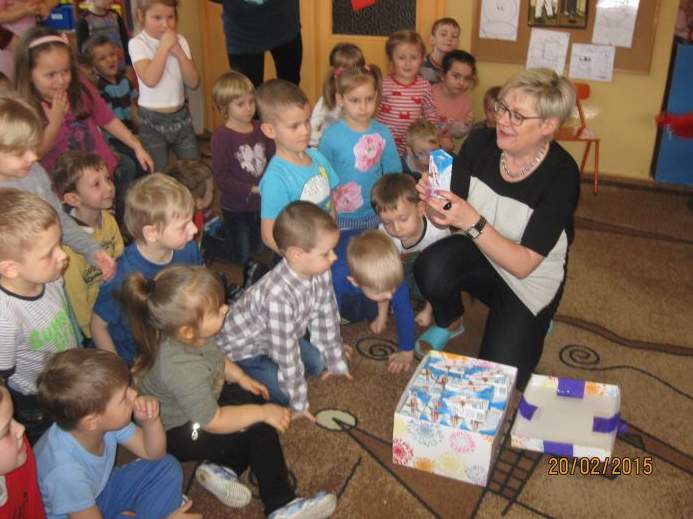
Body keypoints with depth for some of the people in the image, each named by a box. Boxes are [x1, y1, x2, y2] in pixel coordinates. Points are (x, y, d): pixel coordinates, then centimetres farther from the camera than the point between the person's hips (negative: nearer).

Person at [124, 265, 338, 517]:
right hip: (173, 435, -9)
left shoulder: (188, 335, -16)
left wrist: (240, 377, -4)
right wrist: (263, 412, -20)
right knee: (260, 430, -15)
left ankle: (222, 468, -2)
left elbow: (215, 356, 9)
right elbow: (214, 422, -29)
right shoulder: (184, 369, -39)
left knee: (253, 399, 5)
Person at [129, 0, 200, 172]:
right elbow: (150, 80, -25)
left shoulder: (179, 41, 2)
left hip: (181, 116, 4)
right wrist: (164, 46, -20)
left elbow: (193, 82, -4)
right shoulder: (137, 44, -10)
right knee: (159, 173, 4)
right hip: (152, 120, -4)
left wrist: (179, 52, -15)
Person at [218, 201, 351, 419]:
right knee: (284, 393, -14)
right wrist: (298, 402, -21)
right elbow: (287, 353, -32)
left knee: (318, 363, 6)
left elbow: (326, 320, -5)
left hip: (273, 339, 7)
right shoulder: (279, 295, -42)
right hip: (241, 349, -7)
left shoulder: (320, 274, -20)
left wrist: (336, 362, 5)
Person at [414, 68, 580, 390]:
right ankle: (448, 322, 5)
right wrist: (433, 203, -33)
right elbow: (447, 219, -10)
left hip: (530, 279, -2)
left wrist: (472, 222, -41)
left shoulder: (561, 174, -27)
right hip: (479, 254, 3)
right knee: (430, 267, -30)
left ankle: (530, 322, 24)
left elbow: (523, 265, -28)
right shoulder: (480, 143, -17)